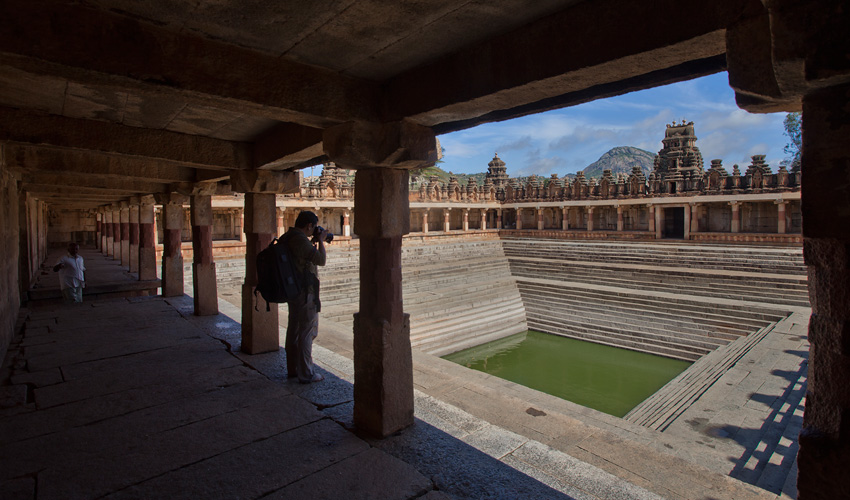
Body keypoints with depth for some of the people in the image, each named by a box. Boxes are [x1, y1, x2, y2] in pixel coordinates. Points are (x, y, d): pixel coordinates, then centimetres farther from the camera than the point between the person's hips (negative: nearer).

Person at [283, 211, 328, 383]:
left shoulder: (287, 237, 10)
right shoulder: (301, 240, -21)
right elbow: (321, 260, -22)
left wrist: (314, 241, 12)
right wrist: (321, 240, -9)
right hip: (305, 292, -10)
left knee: (293, 330, 17)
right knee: (307, 332, -2)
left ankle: (292, 369, 29)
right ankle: (306, 374, 6)